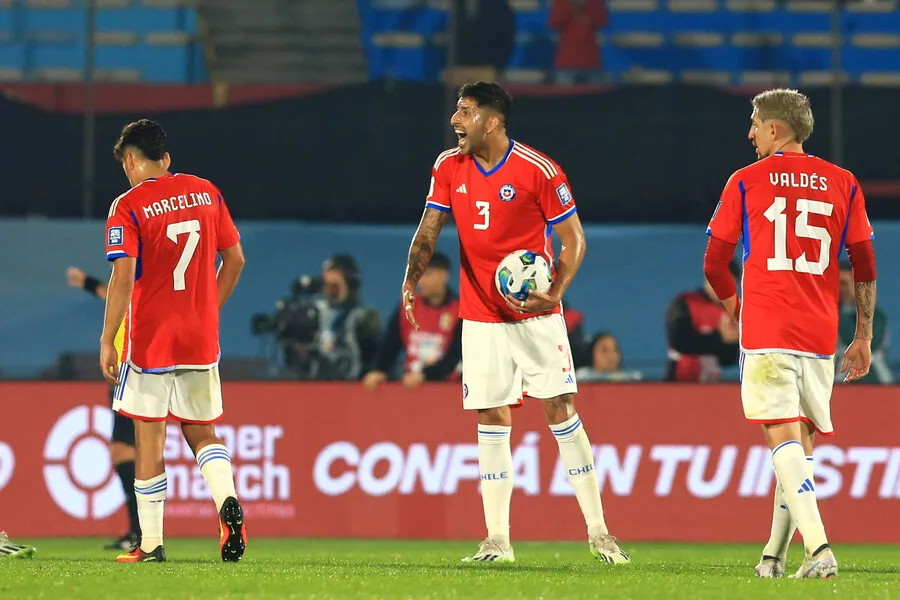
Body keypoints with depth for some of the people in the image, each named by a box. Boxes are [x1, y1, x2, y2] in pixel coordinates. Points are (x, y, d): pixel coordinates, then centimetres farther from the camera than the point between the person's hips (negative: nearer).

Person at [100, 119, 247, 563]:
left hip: (149, 339, -4)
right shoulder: (205, 193, 6)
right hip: (201, 340, 4)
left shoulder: (128, 206, -9)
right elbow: (235, 260, 10)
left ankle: (151, 544, 7)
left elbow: (123, 277, -17)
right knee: (201, 432, 15)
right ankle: (227, 501, -13)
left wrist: (107, 341, -11)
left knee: (149, 440, 4)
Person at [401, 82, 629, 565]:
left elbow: (573, 240, -5)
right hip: (481, 316, 4)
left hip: (535, 314, -4)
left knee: (561, 411, -7)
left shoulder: (539, 171, -11)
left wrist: (555, 293, -20)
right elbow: (428, 232, 2)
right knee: (492, 421, 2)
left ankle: (598, 533, -1)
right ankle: (497, 540, 5)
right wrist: (411, 281, -17)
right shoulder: (449, 168, 2)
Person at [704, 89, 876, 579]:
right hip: (819, 335, 3)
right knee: (802, 442, 14)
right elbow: (865, 270, 9)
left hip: (766, 332, -3)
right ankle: (774, 555, 17)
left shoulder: (745, 182, 3)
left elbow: (713, 266, 6)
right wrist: (863, 338, 15)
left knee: (782, 437, -11)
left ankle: (818, 548, -28)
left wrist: (733, 305, 26)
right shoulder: (843, 184, 10)